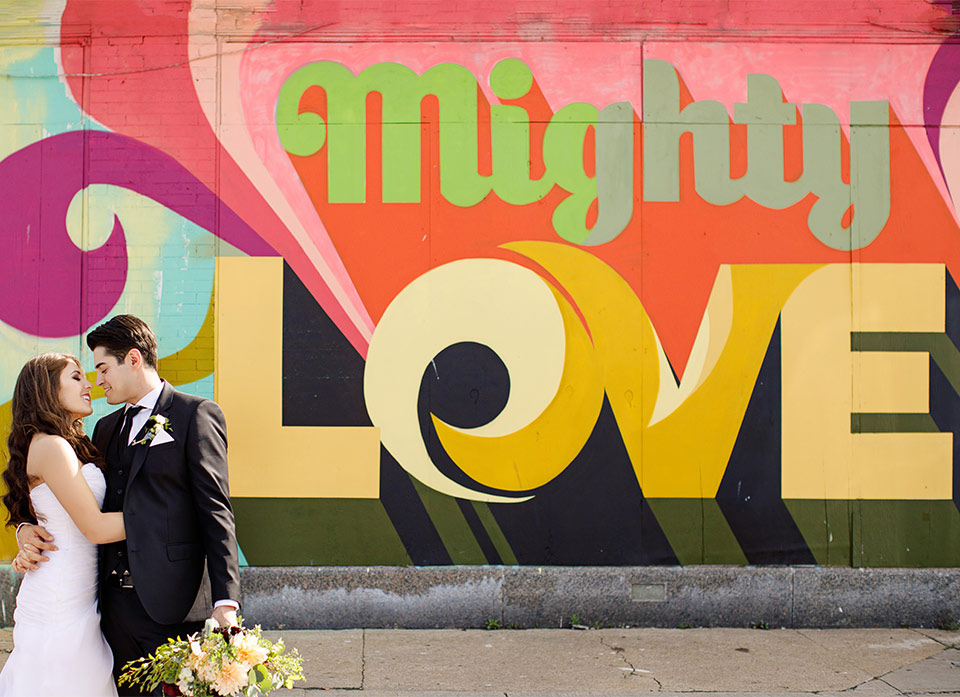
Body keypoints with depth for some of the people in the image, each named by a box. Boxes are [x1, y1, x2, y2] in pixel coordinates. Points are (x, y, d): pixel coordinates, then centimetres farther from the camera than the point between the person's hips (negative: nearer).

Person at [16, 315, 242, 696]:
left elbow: (215, 511, -9)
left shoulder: (197, 414, -2)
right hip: (115, 603, 7)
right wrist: (29, 528, 2)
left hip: (170, 603, -6)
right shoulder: (107, 428, 19)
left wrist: (225, 601, -16)